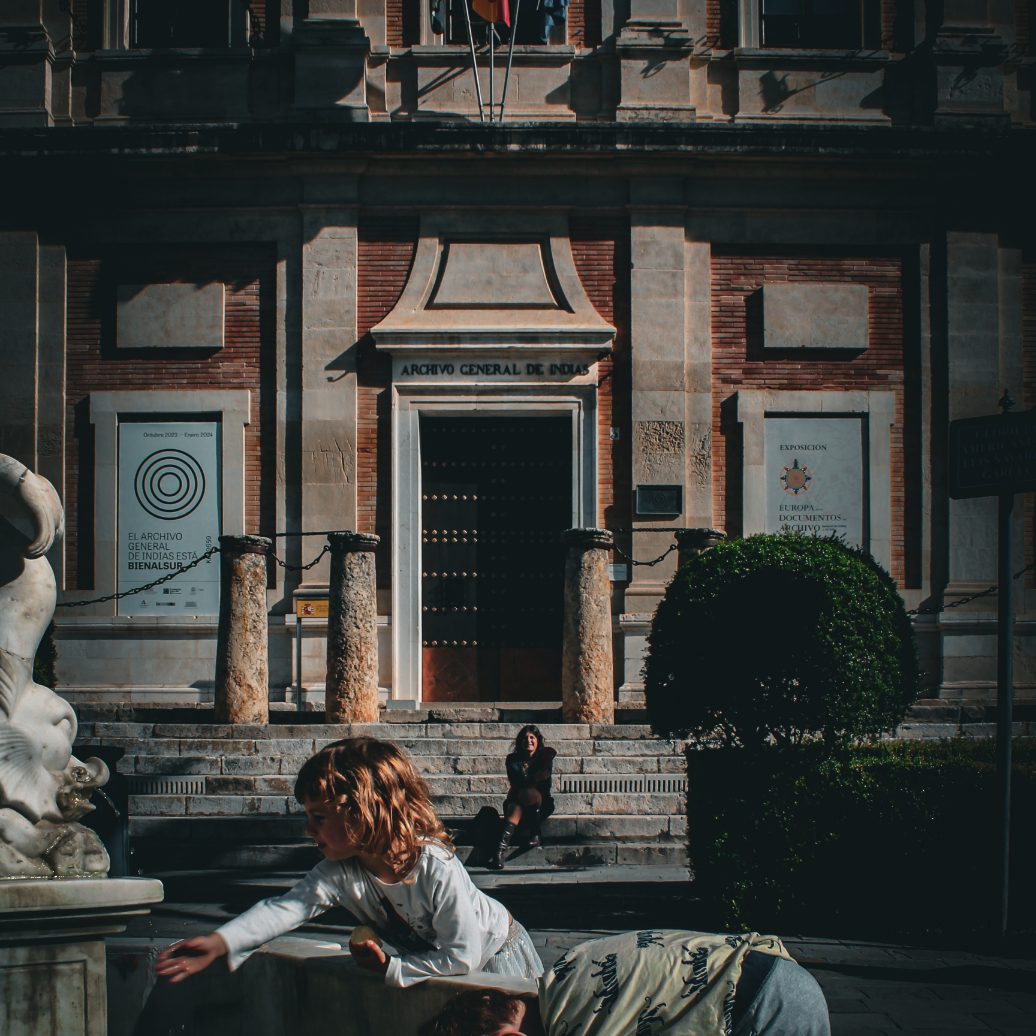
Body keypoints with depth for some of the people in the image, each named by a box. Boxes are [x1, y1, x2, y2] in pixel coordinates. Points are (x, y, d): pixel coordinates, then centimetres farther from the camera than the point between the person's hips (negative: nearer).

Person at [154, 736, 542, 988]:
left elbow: (462, 955, -37)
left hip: (495, 954, -6)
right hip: (433, 958, 6)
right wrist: (220, 943, -48)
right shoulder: (340, 873, -20)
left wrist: (391, 970, -33)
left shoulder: (437, 869, -39)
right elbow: (286, 907, -33)